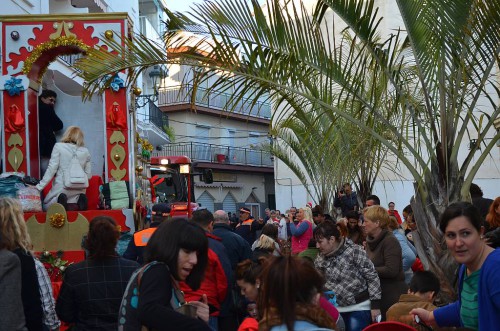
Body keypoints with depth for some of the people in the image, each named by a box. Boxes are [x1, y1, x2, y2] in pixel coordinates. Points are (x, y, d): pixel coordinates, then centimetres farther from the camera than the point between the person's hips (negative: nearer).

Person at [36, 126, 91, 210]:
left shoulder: (59, 146, -3)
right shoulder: (85, 151, 5)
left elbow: (52, 169, -8)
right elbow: (88, 175, 7)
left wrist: (40, 186, -5)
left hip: (61, 187, -3)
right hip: (79, 190, 3)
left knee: (46, 206, 17)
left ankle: (60, 201, -15)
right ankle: (78, 200, -11)